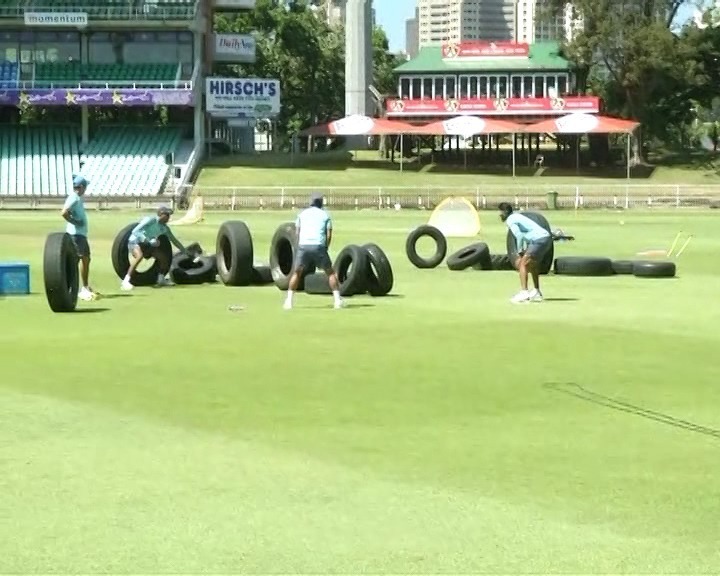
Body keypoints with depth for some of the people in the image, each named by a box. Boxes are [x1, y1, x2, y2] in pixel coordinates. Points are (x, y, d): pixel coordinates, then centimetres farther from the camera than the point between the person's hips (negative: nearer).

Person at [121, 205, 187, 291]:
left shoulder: (164, 228, 1)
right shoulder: (150, 220, -21)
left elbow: (174, 241, 13)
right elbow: (135, 231, -29)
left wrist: (186, 252, 14)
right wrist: (149, 241, -36)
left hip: (147, 245, 8)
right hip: (135, 242, -8)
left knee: (164, 257, 5)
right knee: (139, 256, -36)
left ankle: (161, 279, 25)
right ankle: (126, 281, -36)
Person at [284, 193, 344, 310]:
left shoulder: (302, 214, 18)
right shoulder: (325, 215, 14)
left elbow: (297, 232, 14)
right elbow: (329, 235, 6)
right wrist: (326, 248, 15)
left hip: (303, 245, 1)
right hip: (319, 246, -1)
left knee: (296, 273, 15)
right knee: (330, 272, 12)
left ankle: (289, 300, 7)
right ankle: (337, 300, 4)